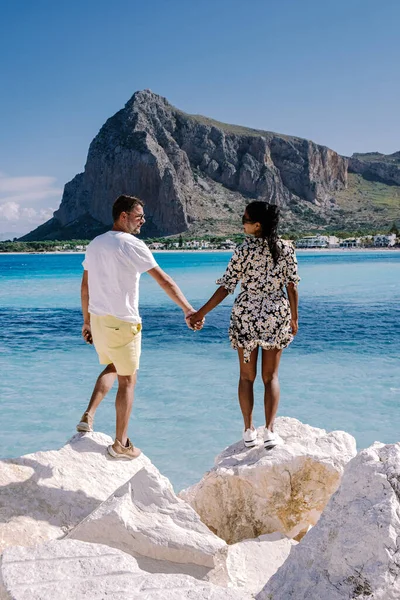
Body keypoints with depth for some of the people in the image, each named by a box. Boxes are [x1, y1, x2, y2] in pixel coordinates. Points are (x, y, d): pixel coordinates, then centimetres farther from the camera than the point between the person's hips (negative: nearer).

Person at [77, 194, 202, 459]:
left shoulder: (95, 244, 10)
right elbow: (164, 280, -17)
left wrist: (87, 321, 21)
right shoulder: (131, 245, -13)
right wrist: (188, 309, -16)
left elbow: (85, 287, 14)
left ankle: (89, 415, 12)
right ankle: (120, 444, 13)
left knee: (112, 368, 27)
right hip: (122, 323, -7)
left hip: (97, 318, 7)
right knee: (127, 380, 6)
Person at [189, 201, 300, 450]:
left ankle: (249, 431, 13)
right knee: (271, 376, 9)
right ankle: (270, 430, 2)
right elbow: (292, 286, -3)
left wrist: (201, 313, -1)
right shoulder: (286, 248, -3)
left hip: (246, 315, -1)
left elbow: (226, 286, -9)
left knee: (247, 376, 11)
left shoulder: (245, 250, -9)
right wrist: (294, 318, 8)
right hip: (276, 316, 1)